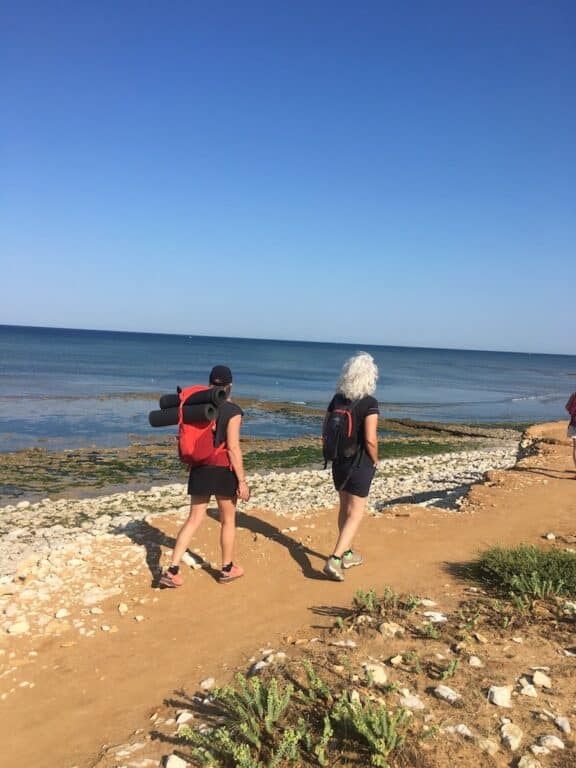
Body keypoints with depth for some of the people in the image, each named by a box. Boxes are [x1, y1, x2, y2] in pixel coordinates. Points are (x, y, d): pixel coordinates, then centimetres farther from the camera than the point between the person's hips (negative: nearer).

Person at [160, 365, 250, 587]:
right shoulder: (233, 411, -13)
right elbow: (233, 448, -17)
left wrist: (191, 463, 22)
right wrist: (242, 481, -13)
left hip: (200, 469, 5)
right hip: (223, 471, -4)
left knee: (194, 519, 10)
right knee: (228, 520, 14)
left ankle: (172, 570, 4)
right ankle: (227, 569, 27)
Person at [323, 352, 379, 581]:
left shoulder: (337, 399, 1)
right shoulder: (369, 403, -17)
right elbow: (370, 439, -22)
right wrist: (375, 460, -6)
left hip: (338, 461, 6)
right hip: (360, 464, -6)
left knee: (345, 508, 20)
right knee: (355, 514, 2)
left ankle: (346, 554, 33)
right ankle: (334, 560, -6)